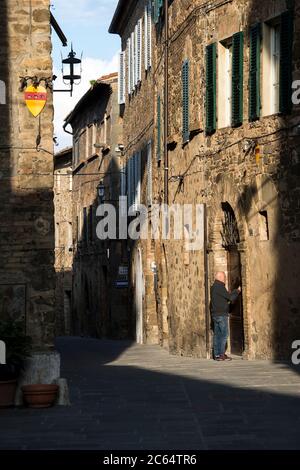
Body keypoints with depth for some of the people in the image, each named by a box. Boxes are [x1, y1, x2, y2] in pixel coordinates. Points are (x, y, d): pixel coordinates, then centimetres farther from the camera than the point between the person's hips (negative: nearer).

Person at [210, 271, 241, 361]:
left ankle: (216, 354, 7)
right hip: (221, 314, -9)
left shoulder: (213, 287, 16)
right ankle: (221, 354, -11)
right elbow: (229, 297, -9)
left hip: (215, 314, 9)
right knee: (225, 334, -8)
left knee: (217, 334, 8)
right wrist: (238, 291, 6)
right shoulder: (220, 287, -13)